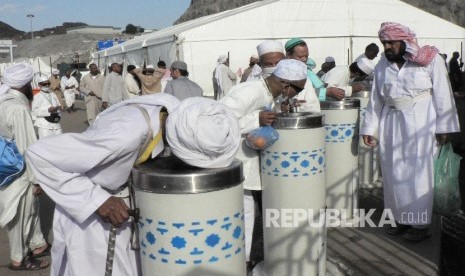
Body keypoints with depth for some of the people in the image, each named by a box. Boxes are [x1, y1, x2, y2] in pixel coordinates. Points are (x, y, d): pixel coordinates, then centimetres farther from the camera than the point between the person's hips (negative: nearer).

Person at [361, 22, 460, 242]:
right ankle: (401, 218, 20)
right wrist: (369, 129, 7)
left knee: (418, 172, -2)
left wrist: (443, 126, -7)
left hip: (420, 123, -4)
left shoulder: (430, 60, -2)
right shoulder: (382, 66, 9)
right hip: (391, 124, 4)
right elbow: (376, 100, 10)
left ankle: (420, 223, 9)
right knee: (393, 172, 6)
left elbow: (442, 94, -3)